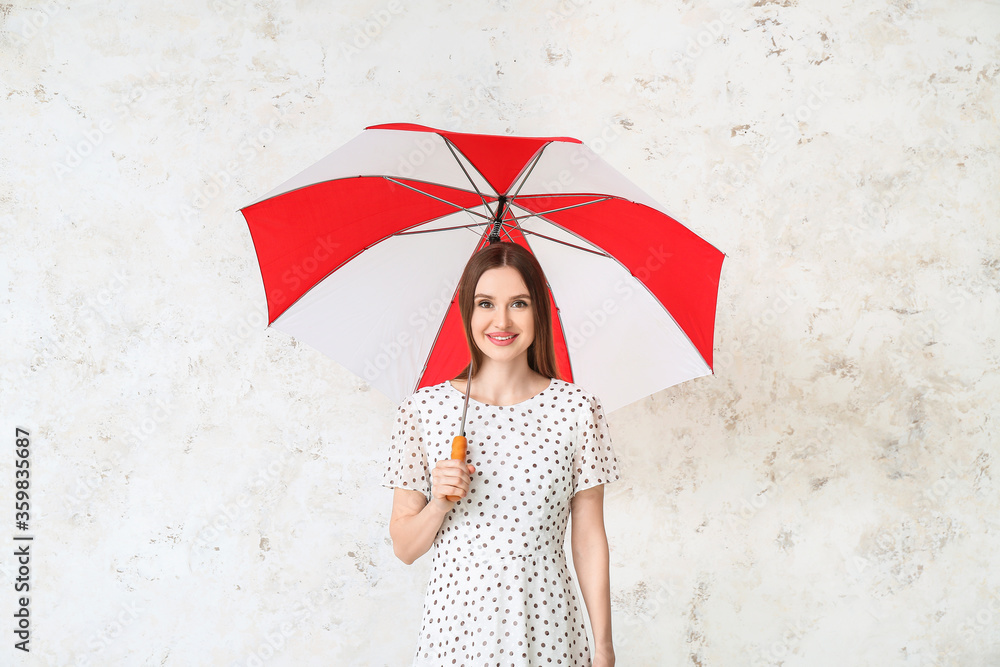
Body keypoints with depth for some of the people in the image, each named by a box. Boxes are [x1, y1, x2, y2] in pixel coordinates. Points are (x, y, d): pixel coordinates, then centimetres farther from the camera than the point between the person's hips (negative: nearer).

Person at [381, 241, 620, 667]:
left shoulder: (577, 410, -5)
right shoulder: (422, 409, -4)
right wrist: (440, 504, -17)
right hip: (455, 622, 1)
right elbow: (404, 548, 1)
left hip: (546, 625, 0)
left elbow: (589, 539, 0)